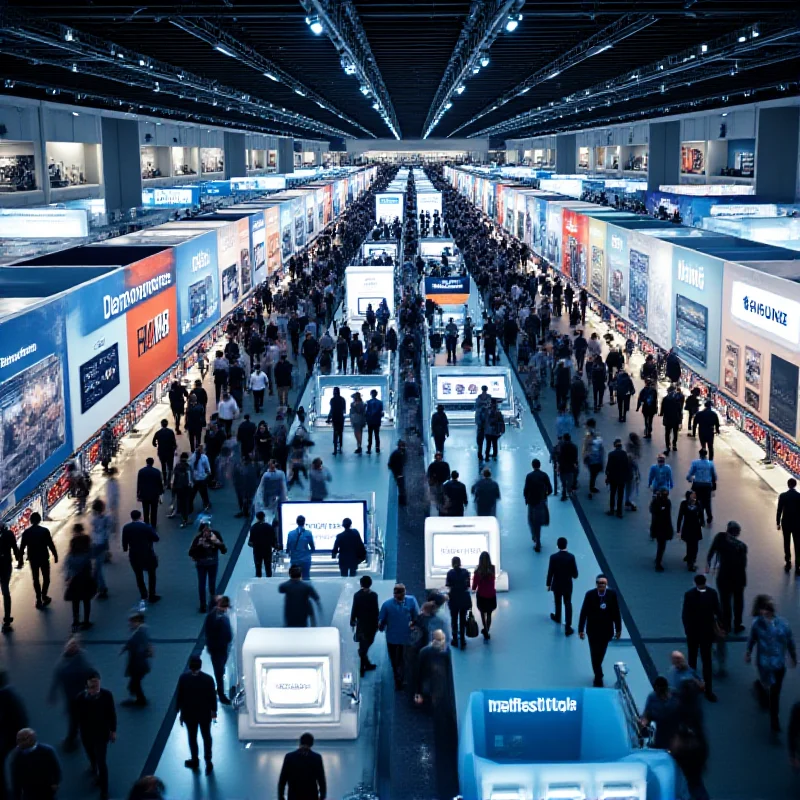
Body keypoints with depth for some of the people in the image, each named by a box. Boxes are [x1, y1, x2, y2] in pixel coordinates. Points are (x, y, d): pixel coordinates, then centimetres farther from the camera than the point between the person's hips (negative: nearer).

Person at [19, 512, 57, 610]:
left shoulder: (26, 532, -5)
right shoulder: (44, 531, -12)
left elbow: (22, 547, -1)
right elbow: (50, 544, -10)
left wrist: (20, 559, 9)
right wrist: (55, 555, 1)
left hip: (32, 559, 2)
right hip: (44, 558, -2)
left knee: (35, 579, 11)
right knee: (46, 578, 13)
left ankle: (39, 599, 12)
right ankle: (44, 596, 3)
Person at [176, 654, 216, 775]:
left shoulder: (183, 678, -19)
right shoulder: (208, 679, -20)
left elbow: (179, 696, -9)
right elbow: (213, 696, -9)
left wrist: (179, 711, 5)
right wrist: (214, 710, 7)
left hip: (189, 713, 0)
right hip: (205, 713, 0)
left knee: (192, 737, 19)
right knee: (206, 737, 18)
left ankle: (195, 761, 33)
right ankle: (208, 762, 23)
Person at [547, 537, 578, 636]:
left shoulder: (553, 557, -18)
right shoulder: (571, 557, -16)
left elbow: (550, 572, -12)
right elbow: (575, 573, -10)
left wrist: (548, 584, 2)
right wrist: (573, 576, 14)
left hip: (557, 585, 0)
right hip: (568, 585, 0)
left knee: (558, 602, 23)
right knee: (568, 604, 6)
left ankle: (557, 617, 48)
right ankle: (568, 627, 1)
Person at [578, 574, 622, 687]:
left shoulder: (612, 594, -12)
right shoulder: (590, 594, -17)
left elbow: (616, 612, -4)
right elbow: (583, 612, -11)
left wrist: (618, 629, 0)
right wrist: (581, 629, -9)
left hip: (606, 630, 2)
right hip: (593, 630, -2)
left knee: (601, 653, 17)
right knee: (595, 653, 3)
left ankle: (597, 674, 40)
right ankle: (598, 677, 18)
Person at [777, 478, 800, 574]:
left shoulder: (782, 496, -11)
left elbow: (779, 511, -7)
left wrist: (778, 523, 5)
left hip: (786, 523, 1)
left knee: (787, 544, 16)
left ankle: (788, 564, 22)